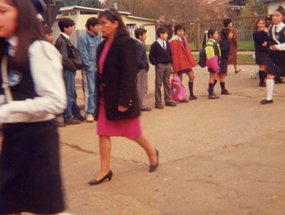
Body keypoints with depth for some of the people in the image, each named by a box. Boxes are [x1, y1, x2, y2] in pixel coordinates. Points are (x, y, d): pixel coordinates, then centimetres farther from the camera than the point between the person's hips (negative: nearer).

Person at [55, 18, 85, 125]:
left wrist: (75, 66, 7)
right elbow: (64, 59, -21)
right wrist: (74, 67, -12)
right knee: (68, 95, -3)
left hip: (70, 71, 10)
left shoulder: (65, 40, 14)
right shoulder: (61, 41, -16)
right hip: (66, 71, -10)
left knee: (72, 94, 17)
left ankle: (76, 114, 27)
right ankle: (67, 117, 6)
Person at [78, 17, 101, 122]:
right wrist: (90, 66, -12)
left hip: (98, 68, 6)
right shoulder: (83, 38, -7)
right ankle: (89, 113, 1)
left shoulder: (98, 38, 14)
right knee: (89, 90, -5)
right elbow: (83, 54, -10)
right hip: (89, 68, -6)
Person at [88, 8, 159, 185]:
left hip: (120, 98, -7)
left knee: (133, 133, 8)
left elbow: (129, 74, -19)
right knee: (103, 134, 6)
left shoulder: (126, 43, -15)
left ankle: (152, 153, 34)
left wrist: (124, 100, -22)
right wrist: (99, 95, 11)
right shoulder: (103, 46, 9)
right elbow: (101, 72, 13)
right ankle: (105, 170, 15)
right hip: (105, 97, 8)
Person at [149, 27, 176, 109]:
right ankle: (158, 102, 4)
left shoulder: (167, 43, 10)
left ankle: (168, 100, 20)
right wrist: (156, 64, -11)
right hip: (160, 66, -6)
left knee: (167, 83, 12)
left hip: (168, 65, 6)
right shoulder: (155, 45, -8)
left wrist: (171, 64, 7)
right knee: (158, 84, 0)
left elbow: (170, 54, 16)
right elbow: (151, 56, -7)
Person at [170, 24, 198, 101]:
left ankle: (191, 95, 24)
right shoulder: (174, 41, -11)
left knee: (192, 76, 13)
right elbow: (174, 54, -15)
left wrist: (191, 62, 12)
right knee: (180, 79, -1)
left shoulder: (184, 39, 15)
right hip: (180, 63, -9)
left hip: (186, 62, 9)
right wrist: (175, 67, -19)